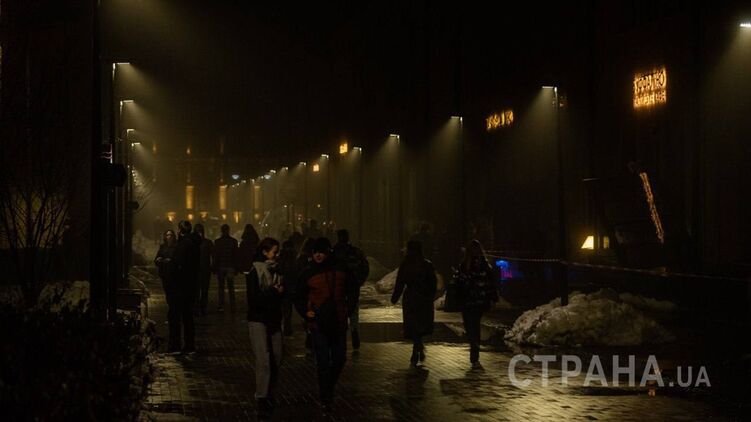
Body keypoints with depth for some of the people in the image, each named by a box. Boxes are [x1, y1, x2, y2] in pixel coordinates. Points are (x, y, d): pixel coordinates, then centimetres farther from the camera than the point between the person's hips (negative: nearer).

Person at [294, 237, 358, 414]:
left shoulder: (341, 271, 1)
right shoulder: (308, 274, -1)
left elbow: (352, 290, 16)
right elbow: (298, 298, 9)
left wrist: (348, 308, 7)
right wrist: (305, 312, -6)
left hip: (338, 322, 2)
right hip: (319, 323, -2)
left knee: (339, 359, 8)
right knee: (323, 362, -4)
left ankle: (329, 388, 33)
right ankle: (325, 400, 4)